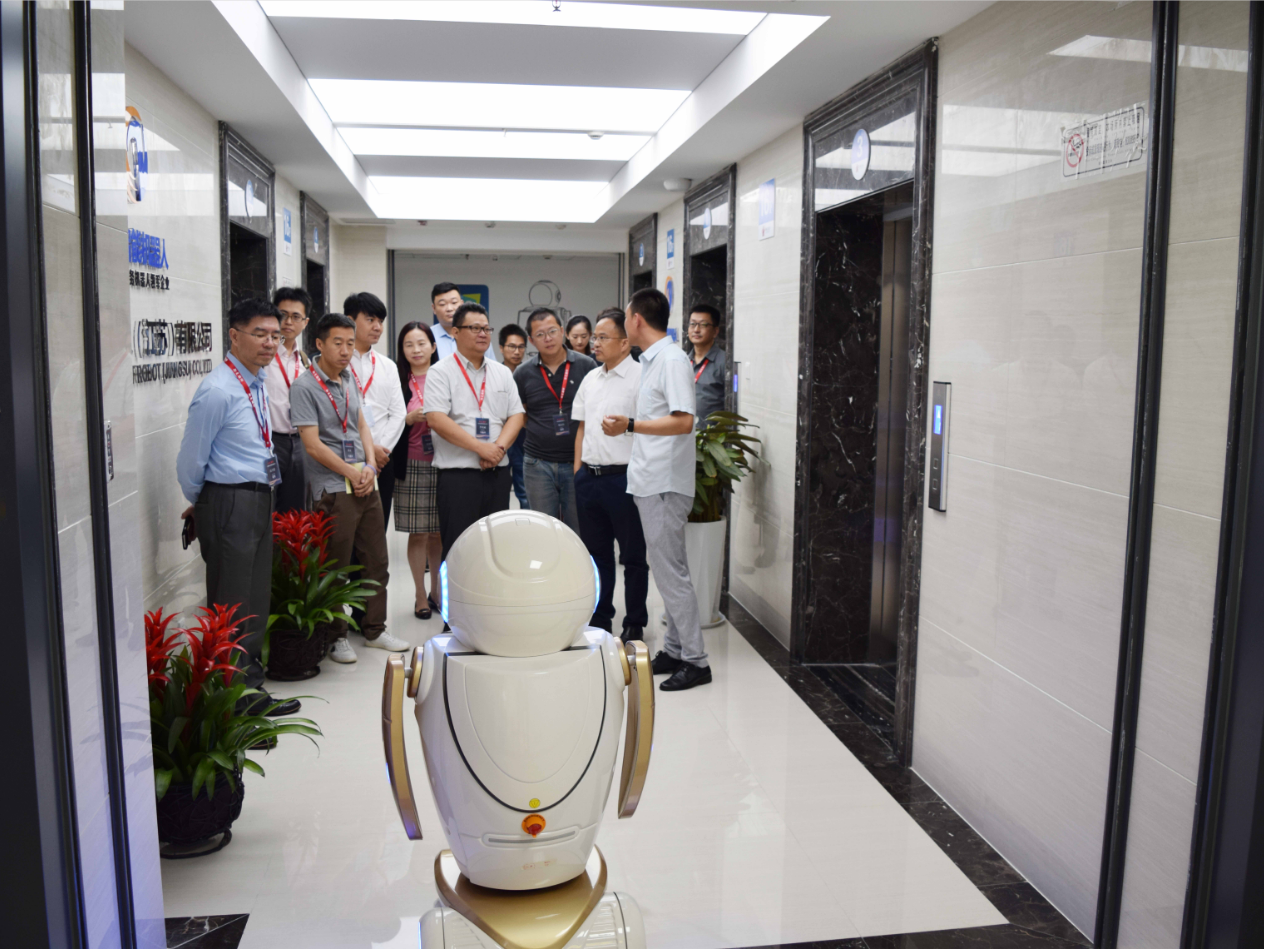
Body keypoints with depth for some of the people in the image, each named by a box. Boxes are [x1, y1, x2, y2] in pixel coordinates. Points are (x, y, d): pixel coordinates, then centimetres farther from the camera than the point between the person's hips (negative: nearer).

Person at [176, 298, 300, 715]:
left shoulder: (258, 384, 11)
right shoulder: (218, 391, -17)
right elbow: (190, 462, -12)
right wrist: (201, 505, 4)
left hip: (259, 501, 9)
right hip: (230, 504, -9)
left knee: (257, 600, 18)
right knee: (231, 606, -1)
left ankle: (251, 688, 32)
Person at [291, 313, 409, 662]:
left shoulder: (348, 377, 11)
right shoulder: (305, 387, -11)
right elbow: (313, 445, -15)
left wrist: (371, 466, 0)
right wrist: (352, 474, -10)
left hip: (366, 484, 7)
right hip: (333, 489, -7)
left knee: (376, 561, 13)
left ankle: (374, 629, 26)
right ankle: (336, 637, 18)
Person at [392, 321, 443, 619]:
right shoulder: (397, 382, 3)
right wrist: (410, 418, -12)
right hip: (412, 466, -1)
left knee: (440, 532, 6)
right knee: (418, 533, 3)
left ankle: (437, 590, 21)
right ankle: (420, 595, 15)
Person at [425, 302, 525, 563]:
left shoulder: (502, 373, 15)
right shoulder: (441, 372, -2)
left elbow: (516, 416, 9)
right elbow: (437, 419, -13)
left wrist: (498, 448, -10)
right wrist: (481, 447, -17)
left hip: (498, 473, 5)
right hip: (458, 475, -5)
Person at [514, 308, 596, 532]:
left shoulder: (586, 366, -1)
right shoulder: (523, 373, 3)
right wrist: (542, 430, 3)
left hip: (577, 462, -1)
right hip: (538, 464, 1)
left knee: (578, 529, 6)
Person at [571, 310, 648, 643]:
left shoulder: (639, 377, -9)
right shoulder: (590, 379, 14)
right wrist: (578, 469, 13)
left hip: (624, 477, -7)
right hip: (589, 477, 7)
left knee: (633, 556, 4)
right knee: (596, 553, 16)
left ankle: (634, 625, 16)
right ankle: (599, 620, 29)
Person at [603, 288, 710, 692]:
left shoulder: (672, 359, -14)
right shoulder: (651, 361, 16)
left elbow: (683, 422, -23)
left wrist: (630, 425, -21)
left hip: (665, 484, -10)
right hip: (651, 481, 10)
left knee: (670, 571, -6)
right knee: (666, 568, 14)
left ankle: (695, 661, 2)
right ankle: (674, 649, 24)